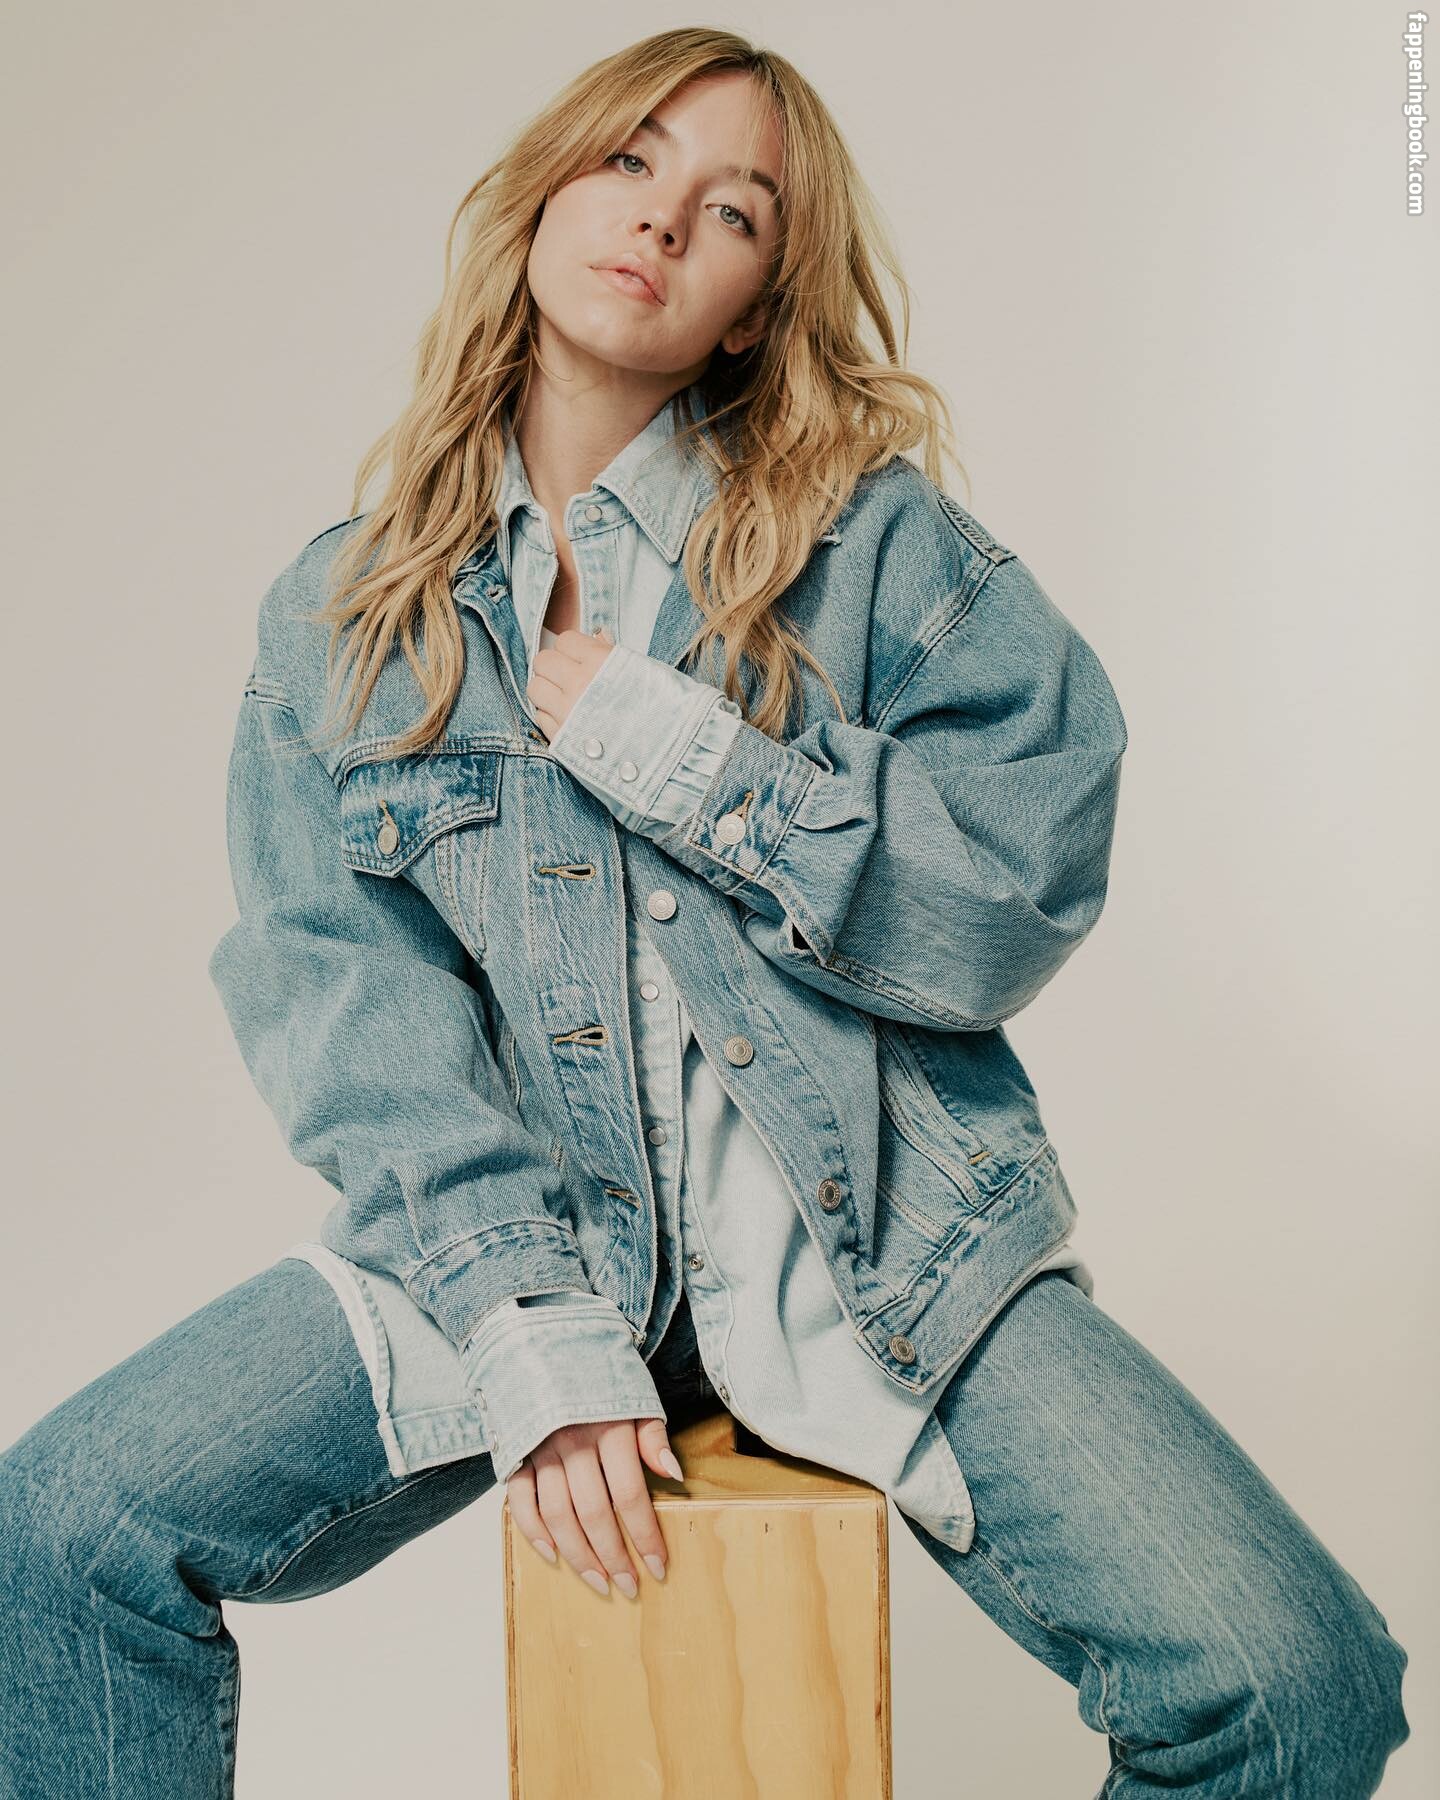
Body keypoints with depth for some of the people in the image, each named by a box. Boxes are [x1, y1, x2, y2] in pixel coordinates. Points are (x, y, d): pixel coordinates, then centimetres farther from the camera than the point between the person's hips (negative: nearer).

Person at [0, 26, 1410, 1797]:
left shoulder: (870, 538, 1)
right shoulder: (343, 613, 7)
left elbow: (1026, 884, -8)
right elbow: (341, 989, -2)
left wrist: (661, 742, -14)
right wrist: (534, 1336, -14)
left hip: (878, 1243, -1)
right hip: (502, 1234, 2)